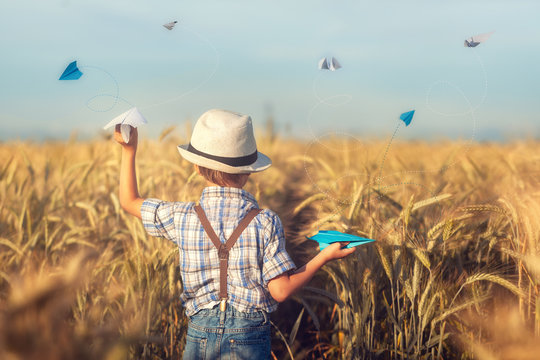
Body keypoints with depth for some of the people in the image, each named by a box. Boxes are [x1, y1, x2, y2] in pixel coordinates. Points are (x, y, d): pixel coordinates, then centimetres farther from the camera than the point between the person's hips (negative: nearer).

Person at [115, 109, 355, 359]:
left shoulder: (181, 218, -3)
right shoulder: (265, 222, -9)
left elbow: (129, 202, 13)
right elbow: (281, 290, -9)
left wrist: (129, 150, 22)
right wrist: (324, 256, 2)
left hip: (200, 333, 2)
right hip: (249, 338, -2)